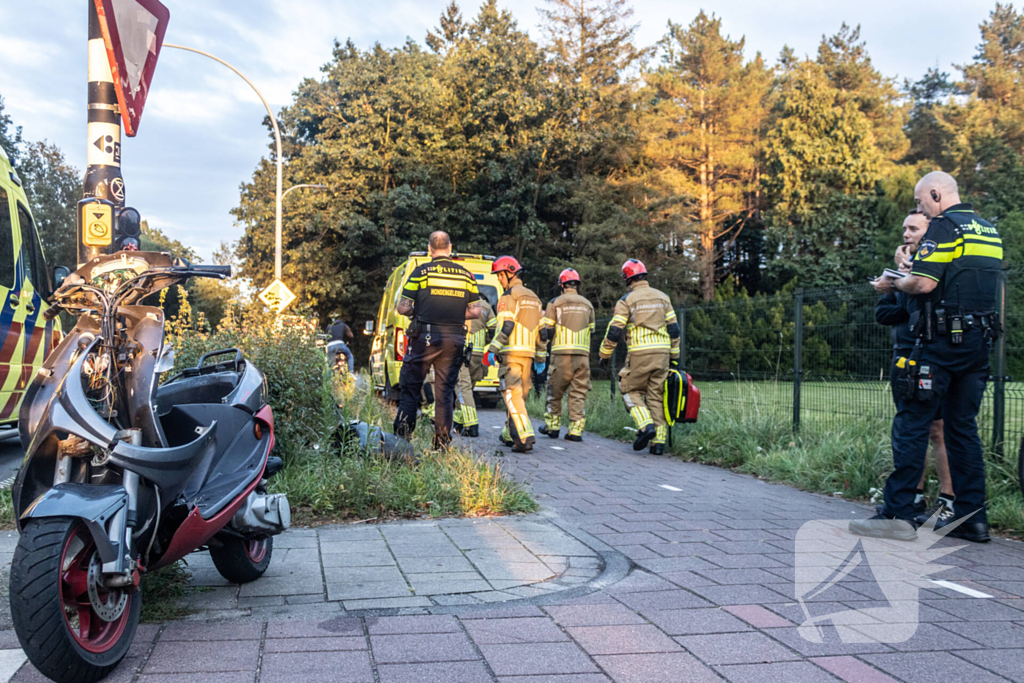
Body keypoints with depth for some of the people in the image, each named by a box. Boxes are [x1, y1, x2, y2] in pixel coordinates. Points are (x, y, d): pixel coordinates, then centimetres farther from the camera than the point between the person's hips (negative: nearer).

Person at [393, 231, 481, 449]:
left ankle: (403, 434, 2)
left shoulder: (421, 272, -3)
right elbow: (475, 311, 8)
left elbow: (403, 308, -5)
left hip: (424, 339, -3)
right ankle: (442, 441, 8)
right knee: (445, 390, 9)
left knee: (410, 386, 8)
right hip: (454, 340, 3)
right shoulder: (466, 275, 6)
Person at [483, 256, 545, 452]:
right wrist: (540, 358, 22)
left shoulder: (509, 295, -6)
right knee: (520, 394, 14)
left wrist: (493, 350, -16)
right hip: (528, 353, 8)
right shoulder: (533, 298, 20)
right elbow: (540, 331, 20)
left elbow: (505, 326, -16)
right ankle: (510, 434, 24)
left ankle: (525, 438, -20)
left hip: (511, 352, -8)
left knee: (512, 394, -10)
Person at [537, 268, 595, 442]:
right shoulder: (587, 304, 13)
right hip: (583, 354, 3)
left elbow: (546, 330, -1)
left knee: (555, 391, 9)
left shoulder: (555, 303, 0)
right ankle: (576, 430, 1)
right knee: (579, 392, 4)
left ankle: (552, 426, 15)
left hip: (561, 353, -3)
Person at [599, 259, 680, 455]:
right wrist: (674, 356, 19)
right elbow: (673, 329, 12)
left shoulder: (627, 300, -3)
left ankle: (646, 425, -11)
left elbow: (614, 331, -5)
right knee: (657, 396, 8)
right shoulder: (663, 297, 12)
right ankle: (659, 441, 4)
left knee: (631, 391, 11)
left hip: (639, 354, -4)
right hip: (662, 353, 4)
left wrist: (605, 354, 7)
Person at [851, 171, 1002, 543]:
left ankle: (897, 514, -3)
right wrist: (909, 277, 20)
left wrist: (896, 282, 2)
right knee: (963, 425, 12)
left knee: (912, 422, -4)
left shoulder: (943, 226, -9)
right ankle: (971, 516, 13)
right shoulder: (989, 230, 18)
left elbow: (923, 283, -19)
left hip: (943, 341, -8)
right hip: (979, 342, 8)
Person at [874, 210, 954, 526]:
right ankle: (915, 497, 17)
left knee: (938, 430, -7)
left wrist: (904, 274, -14)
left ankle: (948, 501, 0)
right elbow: (882, 313, 9)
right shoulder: (903, 264, 18)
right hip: (904, 359, 7)